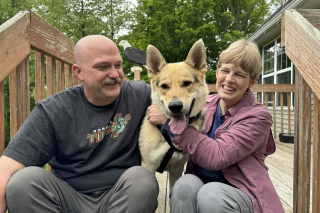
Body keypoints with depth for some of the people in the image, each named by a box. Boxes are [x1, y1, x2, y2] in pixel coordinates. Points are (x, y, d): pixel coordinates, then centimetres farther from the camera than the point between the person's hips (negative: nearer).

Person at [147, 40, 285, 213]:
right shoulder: (203, 104, 2)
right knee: (185, 185, -29)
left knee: (210, 193, -33)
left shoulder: (257, 116, -11)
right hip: (199, 184, 3)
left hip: (239, 191, -2)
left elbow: (217, 157, -24)